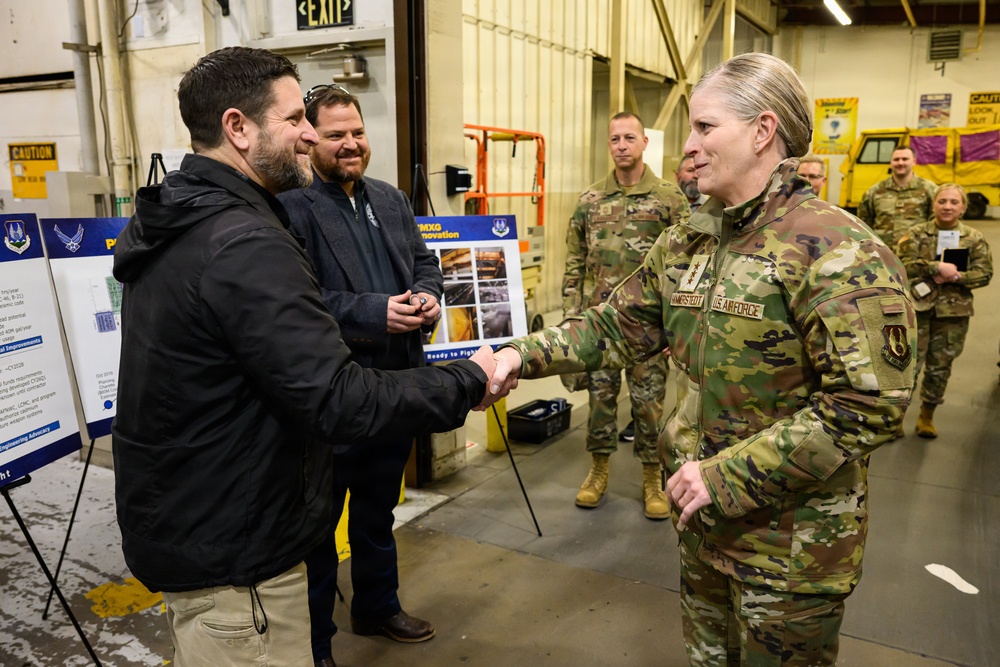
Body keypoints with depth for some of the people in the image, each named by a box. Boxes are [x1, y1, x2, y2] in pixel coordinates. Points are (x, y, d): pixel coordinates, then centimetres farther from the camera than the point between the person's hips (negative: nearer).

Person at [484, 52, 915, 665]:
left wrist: (726, 476, -24)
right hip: (703, 522, 7)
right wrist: (525, 356, -4)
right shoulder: (686, 244, 2)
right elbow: (617, 327, 9)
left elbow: (867, 406, -25)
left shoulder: (838, 251, -21)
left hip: (792, 542, -6)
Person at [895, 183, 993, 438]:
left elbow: (984, 273, -1)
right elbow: (902, 264, -13)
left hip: (953, 312, 2)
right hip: (918, 307, -2)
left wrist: (956, 276, -17)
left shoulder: (974, 238, 4)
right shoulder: (916, 233, 0)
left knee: (940, 367, 11)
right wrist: (937, 267, -21)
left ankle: (927, 416, 27)